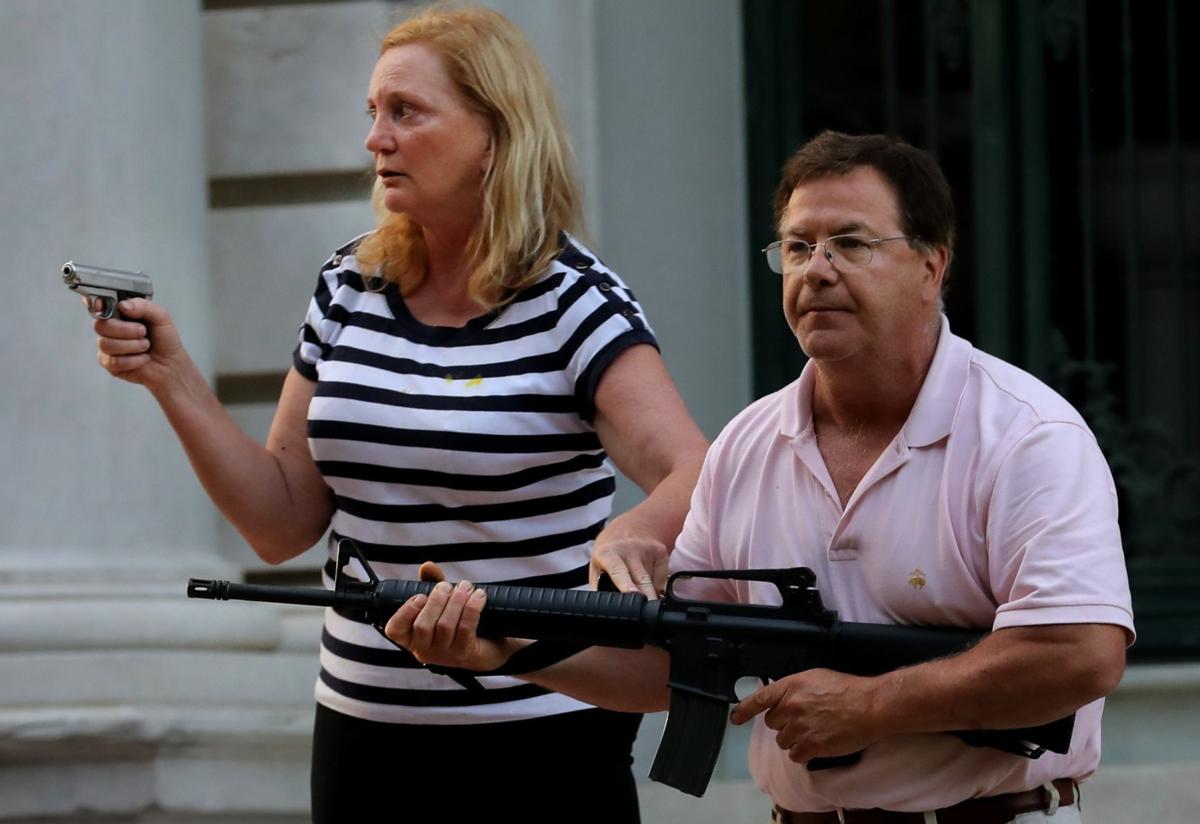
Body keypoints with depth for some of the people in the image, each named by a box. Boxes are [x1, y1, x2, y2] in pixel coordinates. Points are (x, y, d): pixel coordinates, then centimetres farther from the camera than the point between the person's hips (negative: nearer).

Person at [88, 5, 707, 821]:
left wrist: (637, 531, -46)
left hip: (542, 743, -5)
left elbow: (697, 477, -24)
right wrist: (173, 380, -4)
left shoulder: (571, 302, -10)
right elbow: (284, 524, 7)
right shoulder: (348, 289, 5)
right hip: (363, 732, 5)